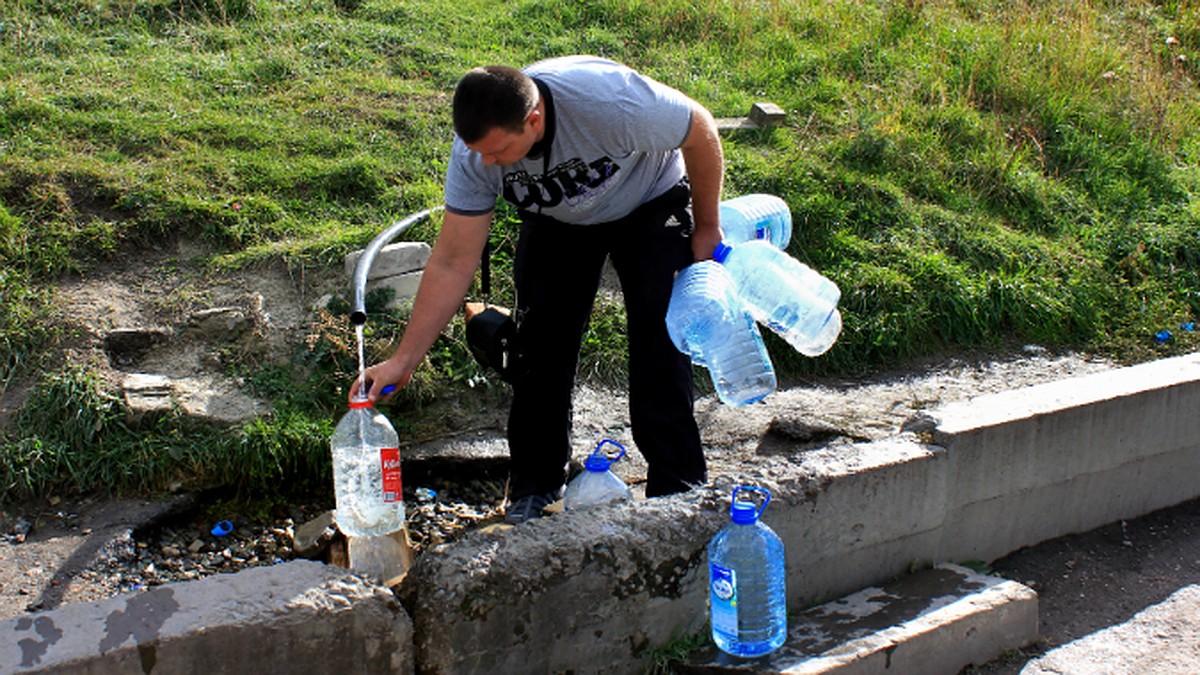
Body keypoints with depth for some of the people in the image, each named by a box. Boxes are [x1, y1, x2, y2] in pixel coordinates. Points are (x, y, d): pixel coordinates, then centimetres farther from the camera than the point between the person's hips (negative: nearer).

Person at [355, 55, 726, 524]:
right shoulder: (474, 153, -28)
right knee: (540, 344, -7)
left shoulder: (613, 101, -41)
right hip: (555, 219, 3)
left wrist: (707, 227, -10)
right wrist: (403, 360, -25)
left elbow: (701, 130, -22)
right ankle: (533, 488, 11)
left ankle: (677, 491, 4)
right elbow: (452, 264, -21)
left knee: (661, 346, -12)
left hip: (648, 206, -3)